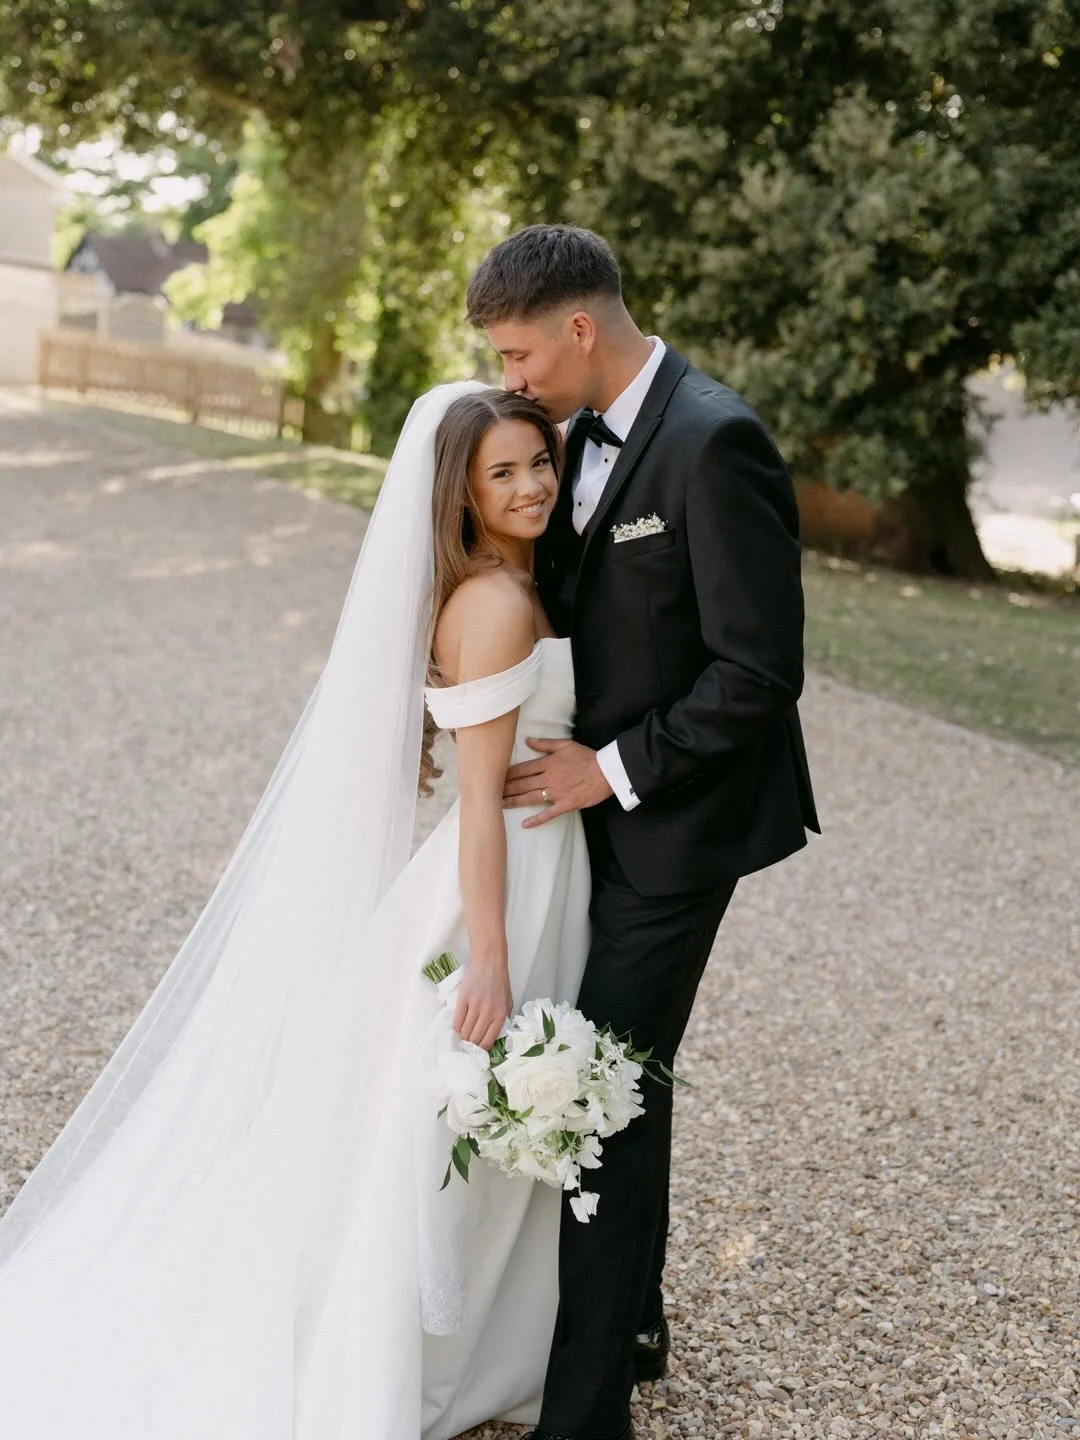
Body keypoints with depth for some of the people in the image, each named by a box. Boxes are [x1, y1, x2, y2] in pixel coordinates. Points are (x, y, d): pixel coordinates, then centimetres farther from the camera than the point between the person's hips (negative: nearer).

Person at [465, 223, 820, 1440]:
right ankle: (632, 1322, 37)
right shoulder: (593, 428, 6)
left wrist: (614, 769, -18)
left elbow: (759, 670, -22)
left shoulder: (714, 443, -21)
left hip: (673, 823, -9)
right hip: (608, 803, 9)